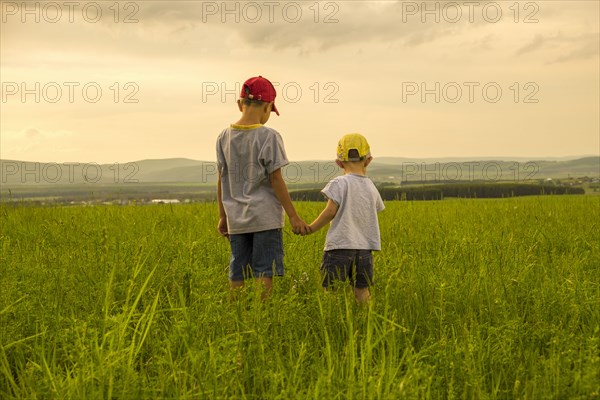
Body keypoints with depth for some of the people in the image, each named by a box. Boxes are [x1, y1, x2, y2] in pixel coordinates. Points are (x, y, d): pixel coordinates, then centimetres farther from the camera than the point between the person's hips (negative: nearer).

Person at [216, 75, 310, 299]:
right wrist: (293, 217, -4)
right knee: (265, 274, -2)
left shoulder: (224, 137, 5)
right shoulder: (268, 137, -9)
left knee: (237, 276, 9)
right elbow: (276, 180, -9)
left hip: (236, 219, 5)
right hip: (265, 219, -5)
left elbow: (221, 180, 10)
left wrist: (222, 217, 19)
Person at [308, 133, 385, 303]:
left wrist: (311, 228, -4)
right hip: (365, 248, 5)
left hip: (340, 246, -5)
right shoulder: (371, 187, 10)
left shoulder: (339, 183, -7)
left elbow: (330, 212, -13)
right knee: (362, 292, 9)